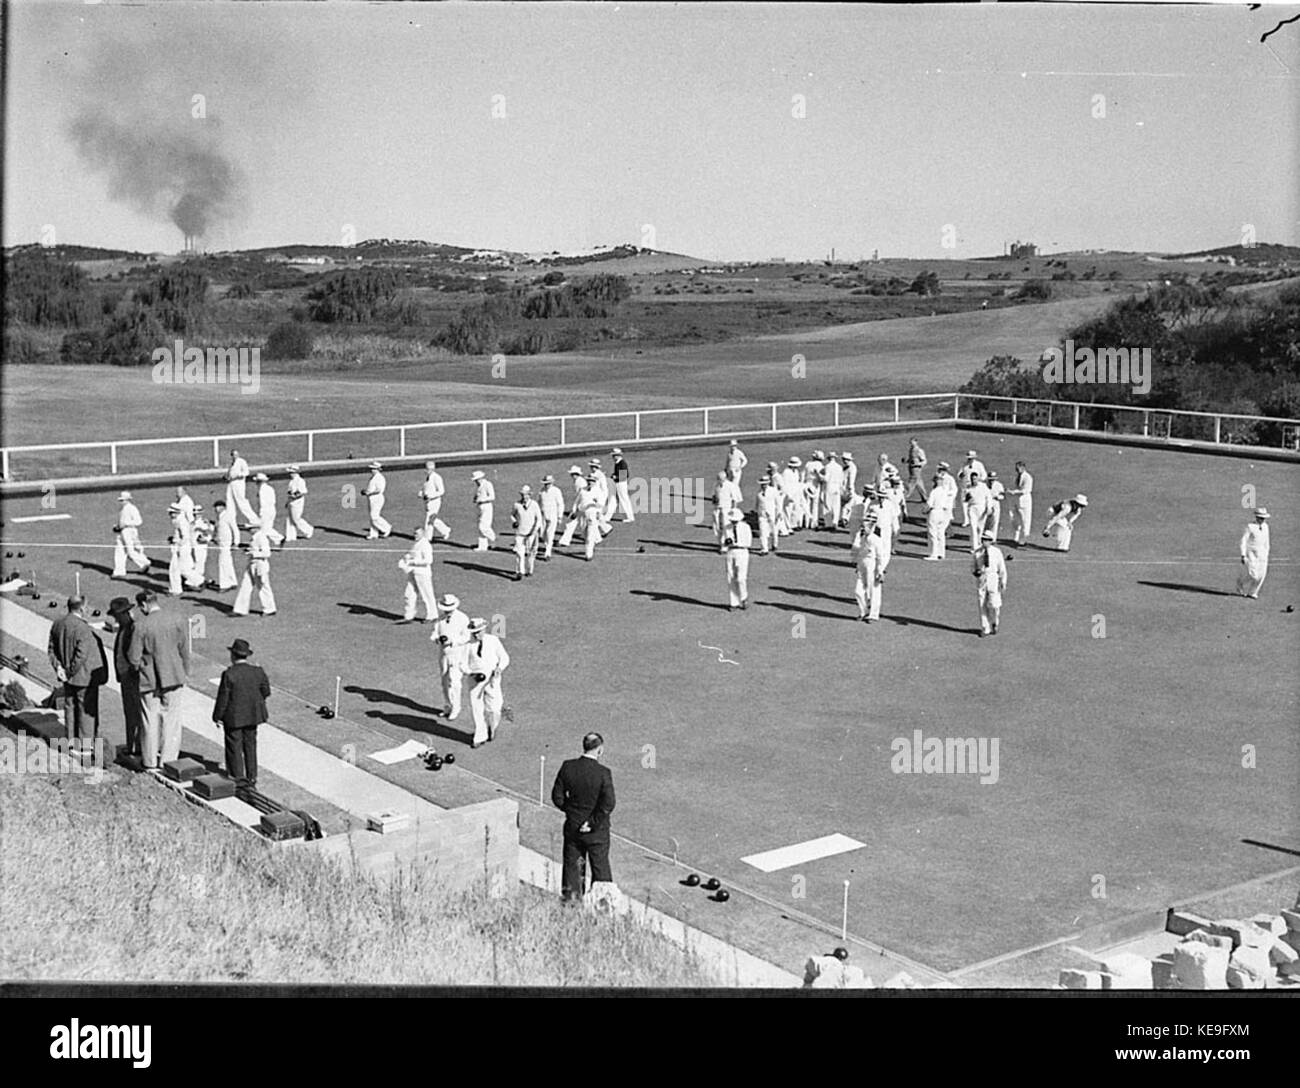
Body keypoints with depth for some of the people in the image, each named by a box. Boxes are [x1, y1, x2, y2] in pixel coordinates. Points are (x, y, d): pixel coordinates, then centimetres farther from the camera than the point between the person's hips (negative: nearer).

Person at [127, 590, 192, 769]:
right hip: (173, 677, 2)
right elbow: (184, 651, 0)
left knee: (150, 721, 11)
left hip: (149, 680, -2)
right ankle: (168, 760, 16)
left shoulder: (140, 626, -15)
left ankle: (150, 762, 20)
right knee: (171, 720, 12)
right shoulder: (177, 620, -6)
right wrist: (184, 673, 12)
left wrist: (138, 667, 9)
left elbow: (133, 658, -12)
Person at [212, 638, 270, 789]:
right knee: (250, 746, 15)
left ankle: (238, 779, 10)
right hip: (252, 714, 5)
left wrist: (217, 716, -3)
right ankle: (251, 779, 20)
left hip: (233, 717, -5)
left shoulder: (229, 674, -19)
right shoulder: (258, 671, -6)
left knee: (234, 747, 8)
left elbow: (223, 698, -14)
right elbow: (266, 691, 3)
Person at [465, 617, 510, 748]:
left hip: (491, 679, -1)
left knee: (493, 709, -1)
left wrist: (499, 669, -17)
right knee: (476, 709, 0)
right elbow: (464, 663, 2)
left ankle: (492, 728, 31)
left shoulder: (493, 641, -4)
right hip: (475, 679, 1)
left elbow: (504, 658, 2)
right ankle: (480, 738, 12)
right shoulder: (469, 644, -4)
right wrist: (472, 674, -15)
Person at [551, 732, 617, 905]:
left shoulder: (567, 767, -8)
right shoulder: (603, 772, -19)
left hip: (572, 826, 3)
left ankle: (570, 898, 23)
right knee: (600, 870, 10)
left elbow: (557, 797, -2)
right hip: (596, 831, -3)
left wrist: (571, 811, 10)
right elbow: (608, 804, -21)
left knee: (572, 866, 16)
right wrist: (593, 823, -11)